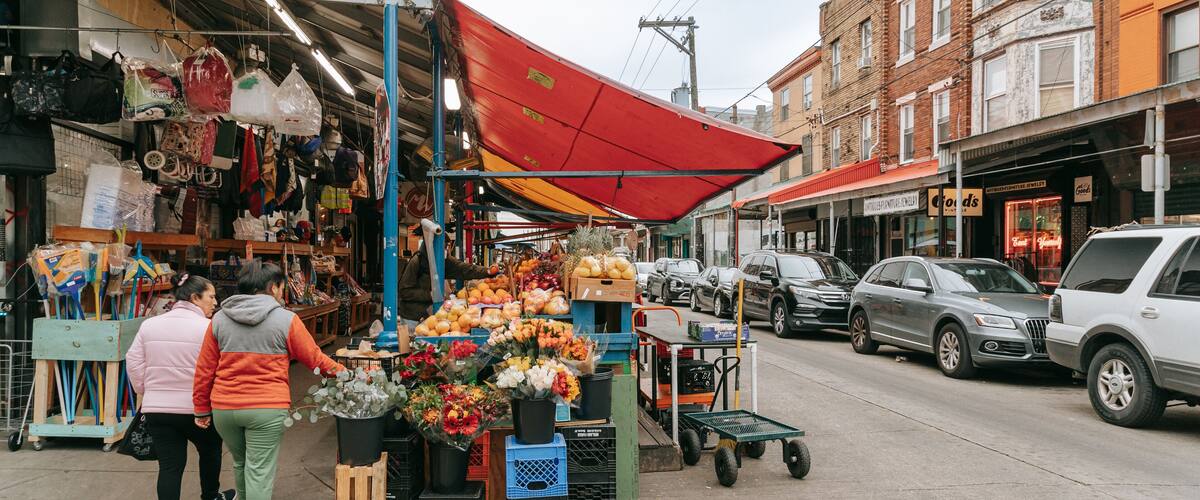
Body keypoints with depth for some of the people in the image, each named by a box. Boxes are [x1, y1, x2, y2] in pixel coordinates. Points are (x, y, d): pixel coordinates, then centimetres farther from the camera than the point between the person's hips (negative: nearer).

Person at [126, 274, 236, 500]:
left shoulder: (149, 324, 4)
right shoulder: (207, 327, -13)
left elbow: (134, 363, 7)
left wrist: (147, 392, 19)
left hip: (157, 408, 4)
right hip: (196, 408, -3)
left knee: (169, 465, 5)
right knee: (211, 449, 23)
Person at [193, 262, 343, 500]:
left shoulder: (219, 319, 4)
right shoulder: (287, 320, -7)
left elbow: (204, 370, 6)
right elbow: (315, 359, 0)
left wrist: (202, 409, 15)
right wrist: (343, 372, 16)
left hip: (224, 408, 5)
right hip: (267, 409, -4)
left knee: (240, 462, 25)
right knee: (260, 472, 2)